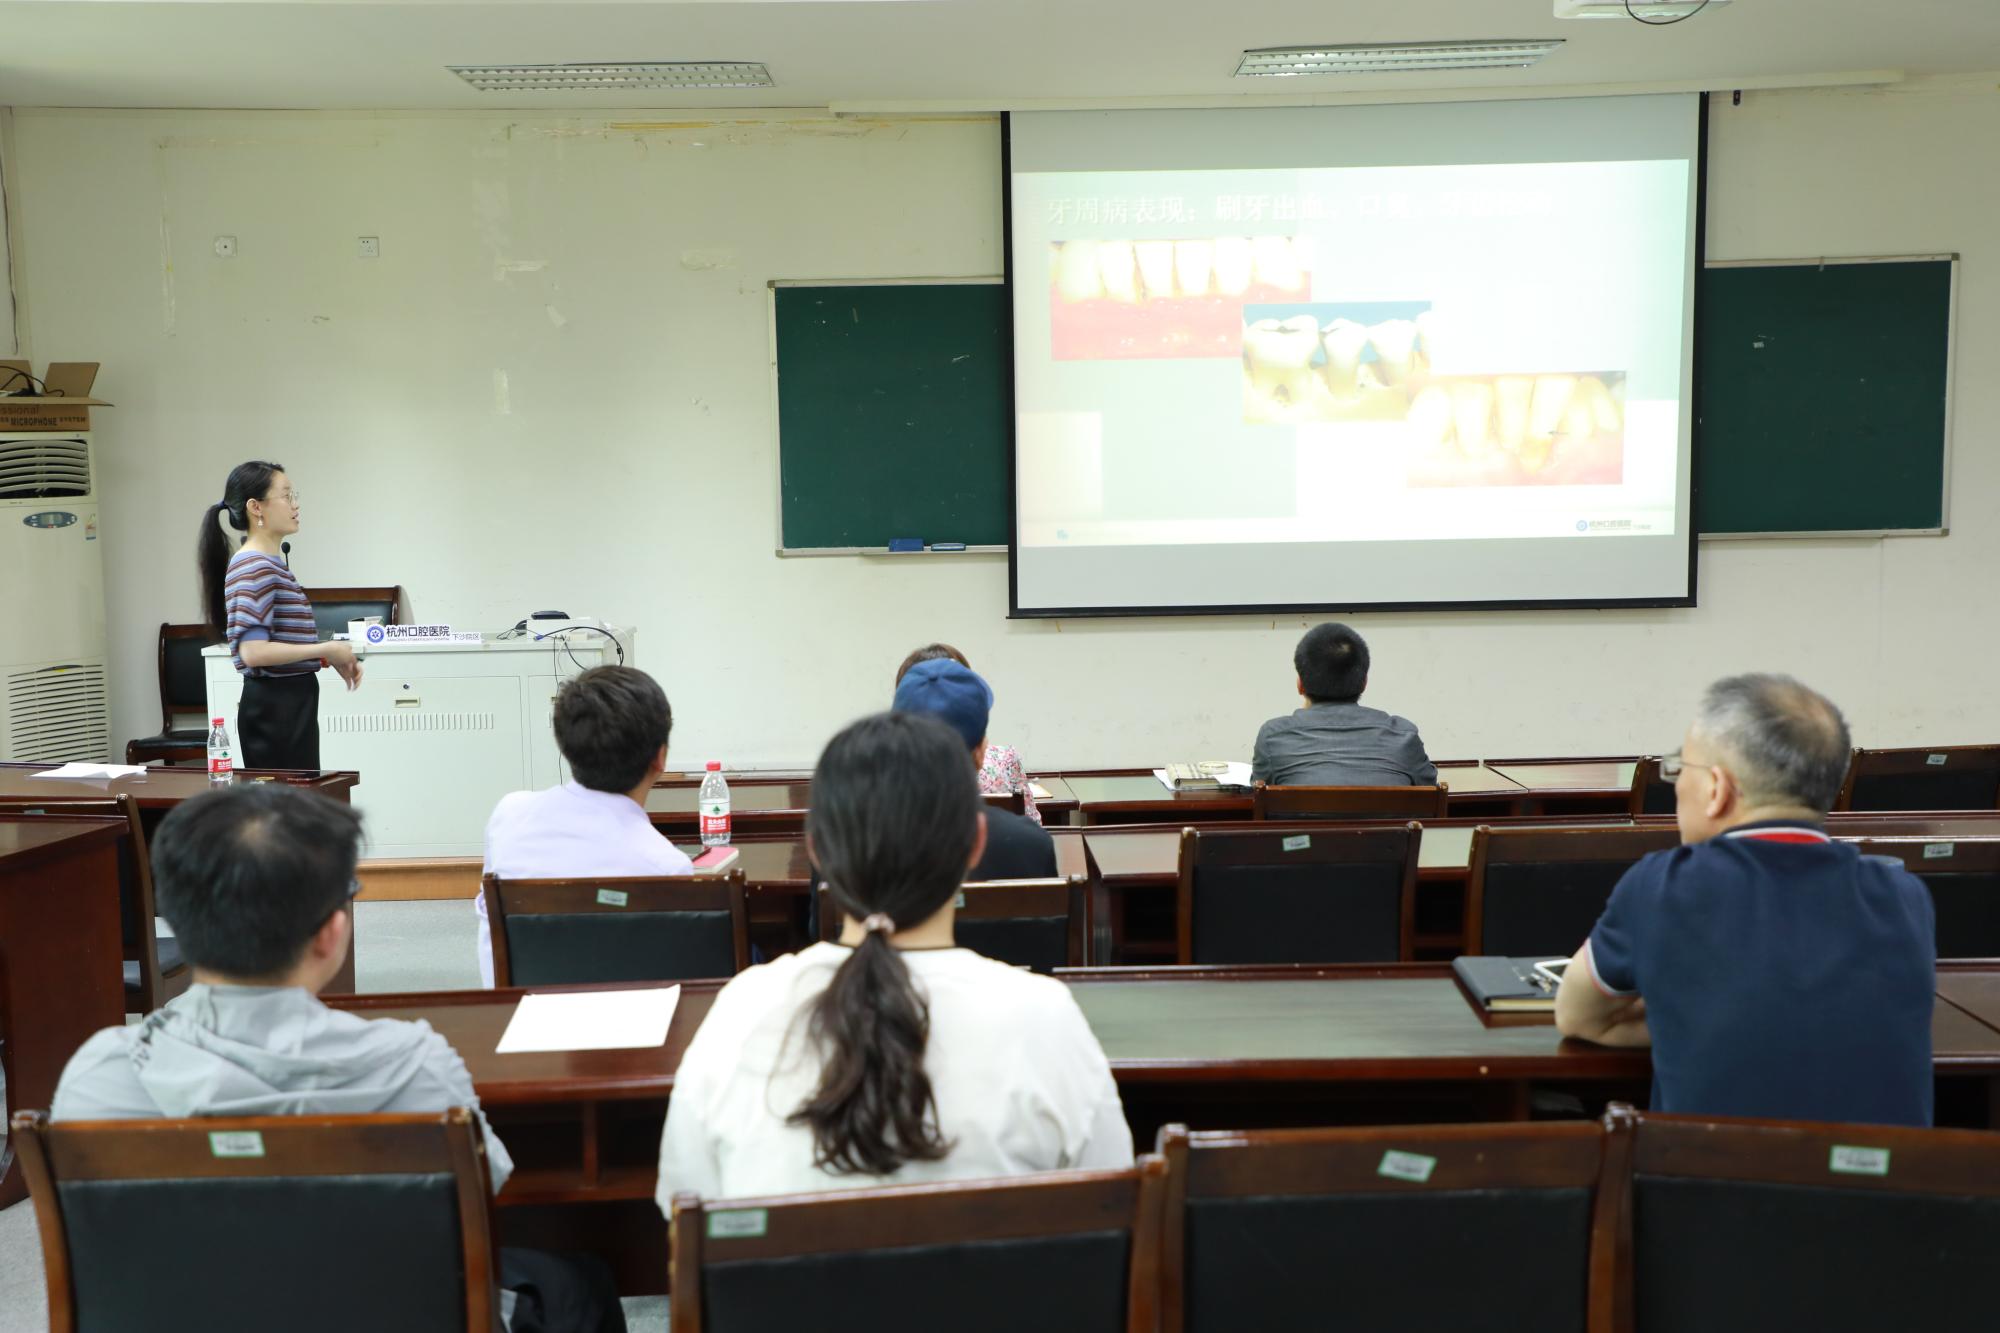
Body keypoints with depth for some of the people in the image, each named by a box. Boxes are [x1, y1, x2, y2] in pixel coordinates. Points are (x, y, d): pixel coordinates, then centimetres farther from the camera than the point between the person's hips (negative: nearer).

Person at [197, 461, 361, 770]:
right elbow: (254, 651, -24)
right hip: (274, 708, -10)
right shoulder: (253, 566, -15)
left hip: (293, 703, 10)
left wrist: (333, 658, 7)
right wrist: (325, 650, -17)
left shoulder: (273, 563, 14)